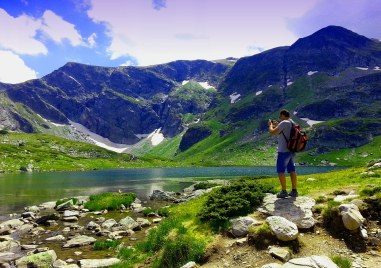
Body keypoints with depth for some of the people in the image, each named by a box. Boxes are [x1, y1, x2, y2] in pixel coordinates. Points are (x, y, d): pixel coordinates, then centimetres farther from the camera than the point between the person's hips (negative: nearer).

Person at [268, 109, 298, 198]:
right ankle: (294, 191, 16)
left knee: (280, 171, -2)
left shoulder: (284, 123, -15)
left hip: (284, 151, -9)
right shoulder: (293, 123, 13)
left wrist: (270, 125, 2)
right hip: (291, 151, 9)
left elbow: (272, 132, -17)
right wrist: (277, 125, 24)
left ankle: (284, 192, 0)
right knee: (292, 170, 11)